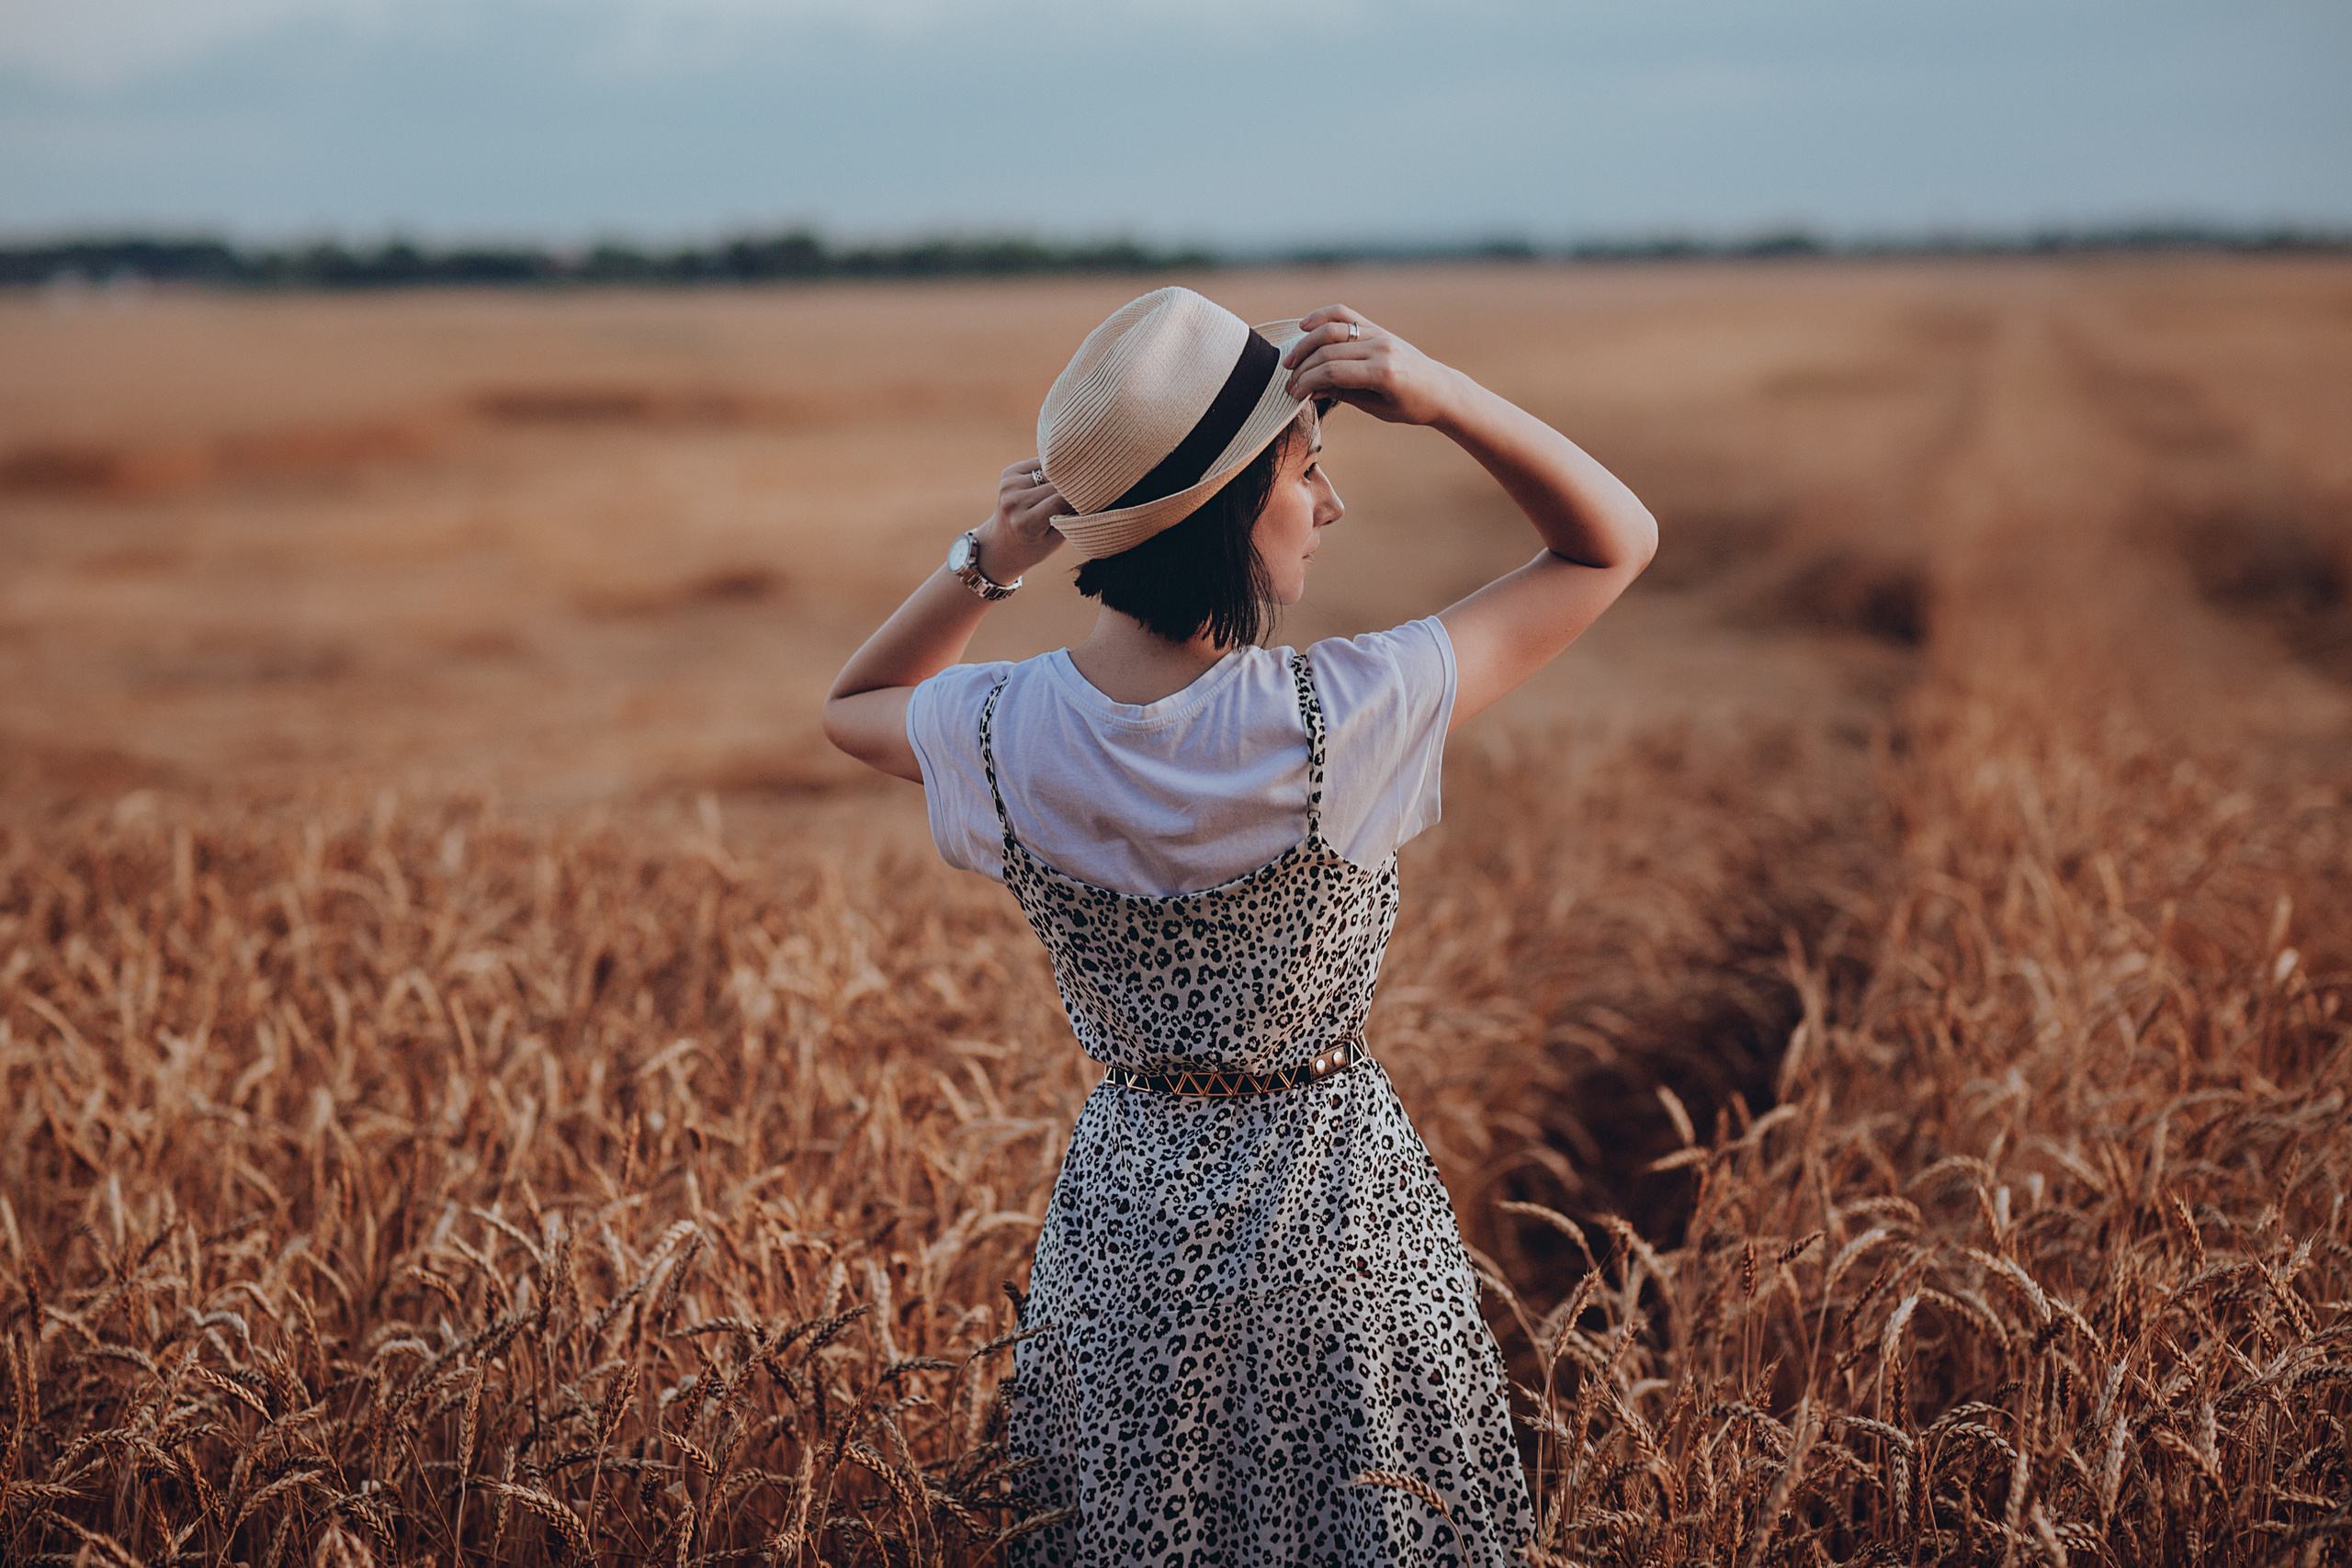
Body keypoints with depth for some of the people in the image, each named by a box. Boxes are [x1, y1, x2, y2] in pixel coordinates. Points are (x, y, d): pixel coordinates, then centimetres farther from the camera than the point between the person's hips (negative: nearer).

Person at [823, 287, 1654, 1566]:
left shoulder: (1004, 736, -16)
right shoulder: (1336, 722, -26)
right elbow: (1615, 541, -14)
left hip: (1121, 1215, 4)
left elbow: (850, 706, 11)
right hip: (1336, 1217, -3)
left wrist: (984, 563, -6)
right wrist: (1440, 396, -25)